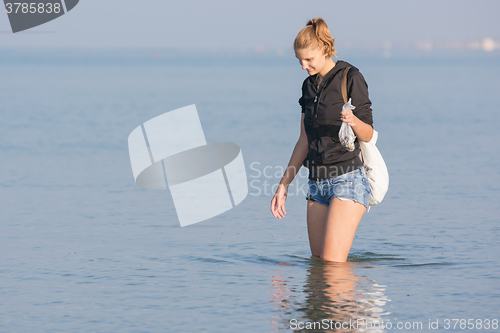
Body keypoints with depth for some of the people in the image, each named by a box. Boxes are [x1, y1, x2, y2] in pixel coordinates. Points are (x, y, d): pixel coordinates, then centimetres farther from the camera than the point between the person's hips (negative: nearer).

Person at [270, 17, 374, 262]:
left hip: (347, 180, -7)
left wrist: (354, 121, -29)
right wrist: (283, 185, 17)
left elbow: (368, 134, -6)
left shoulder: (350, 78, -6)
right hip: (317, 184, 7)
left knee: (332, 264, -15)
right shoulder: (310, 85, 14)